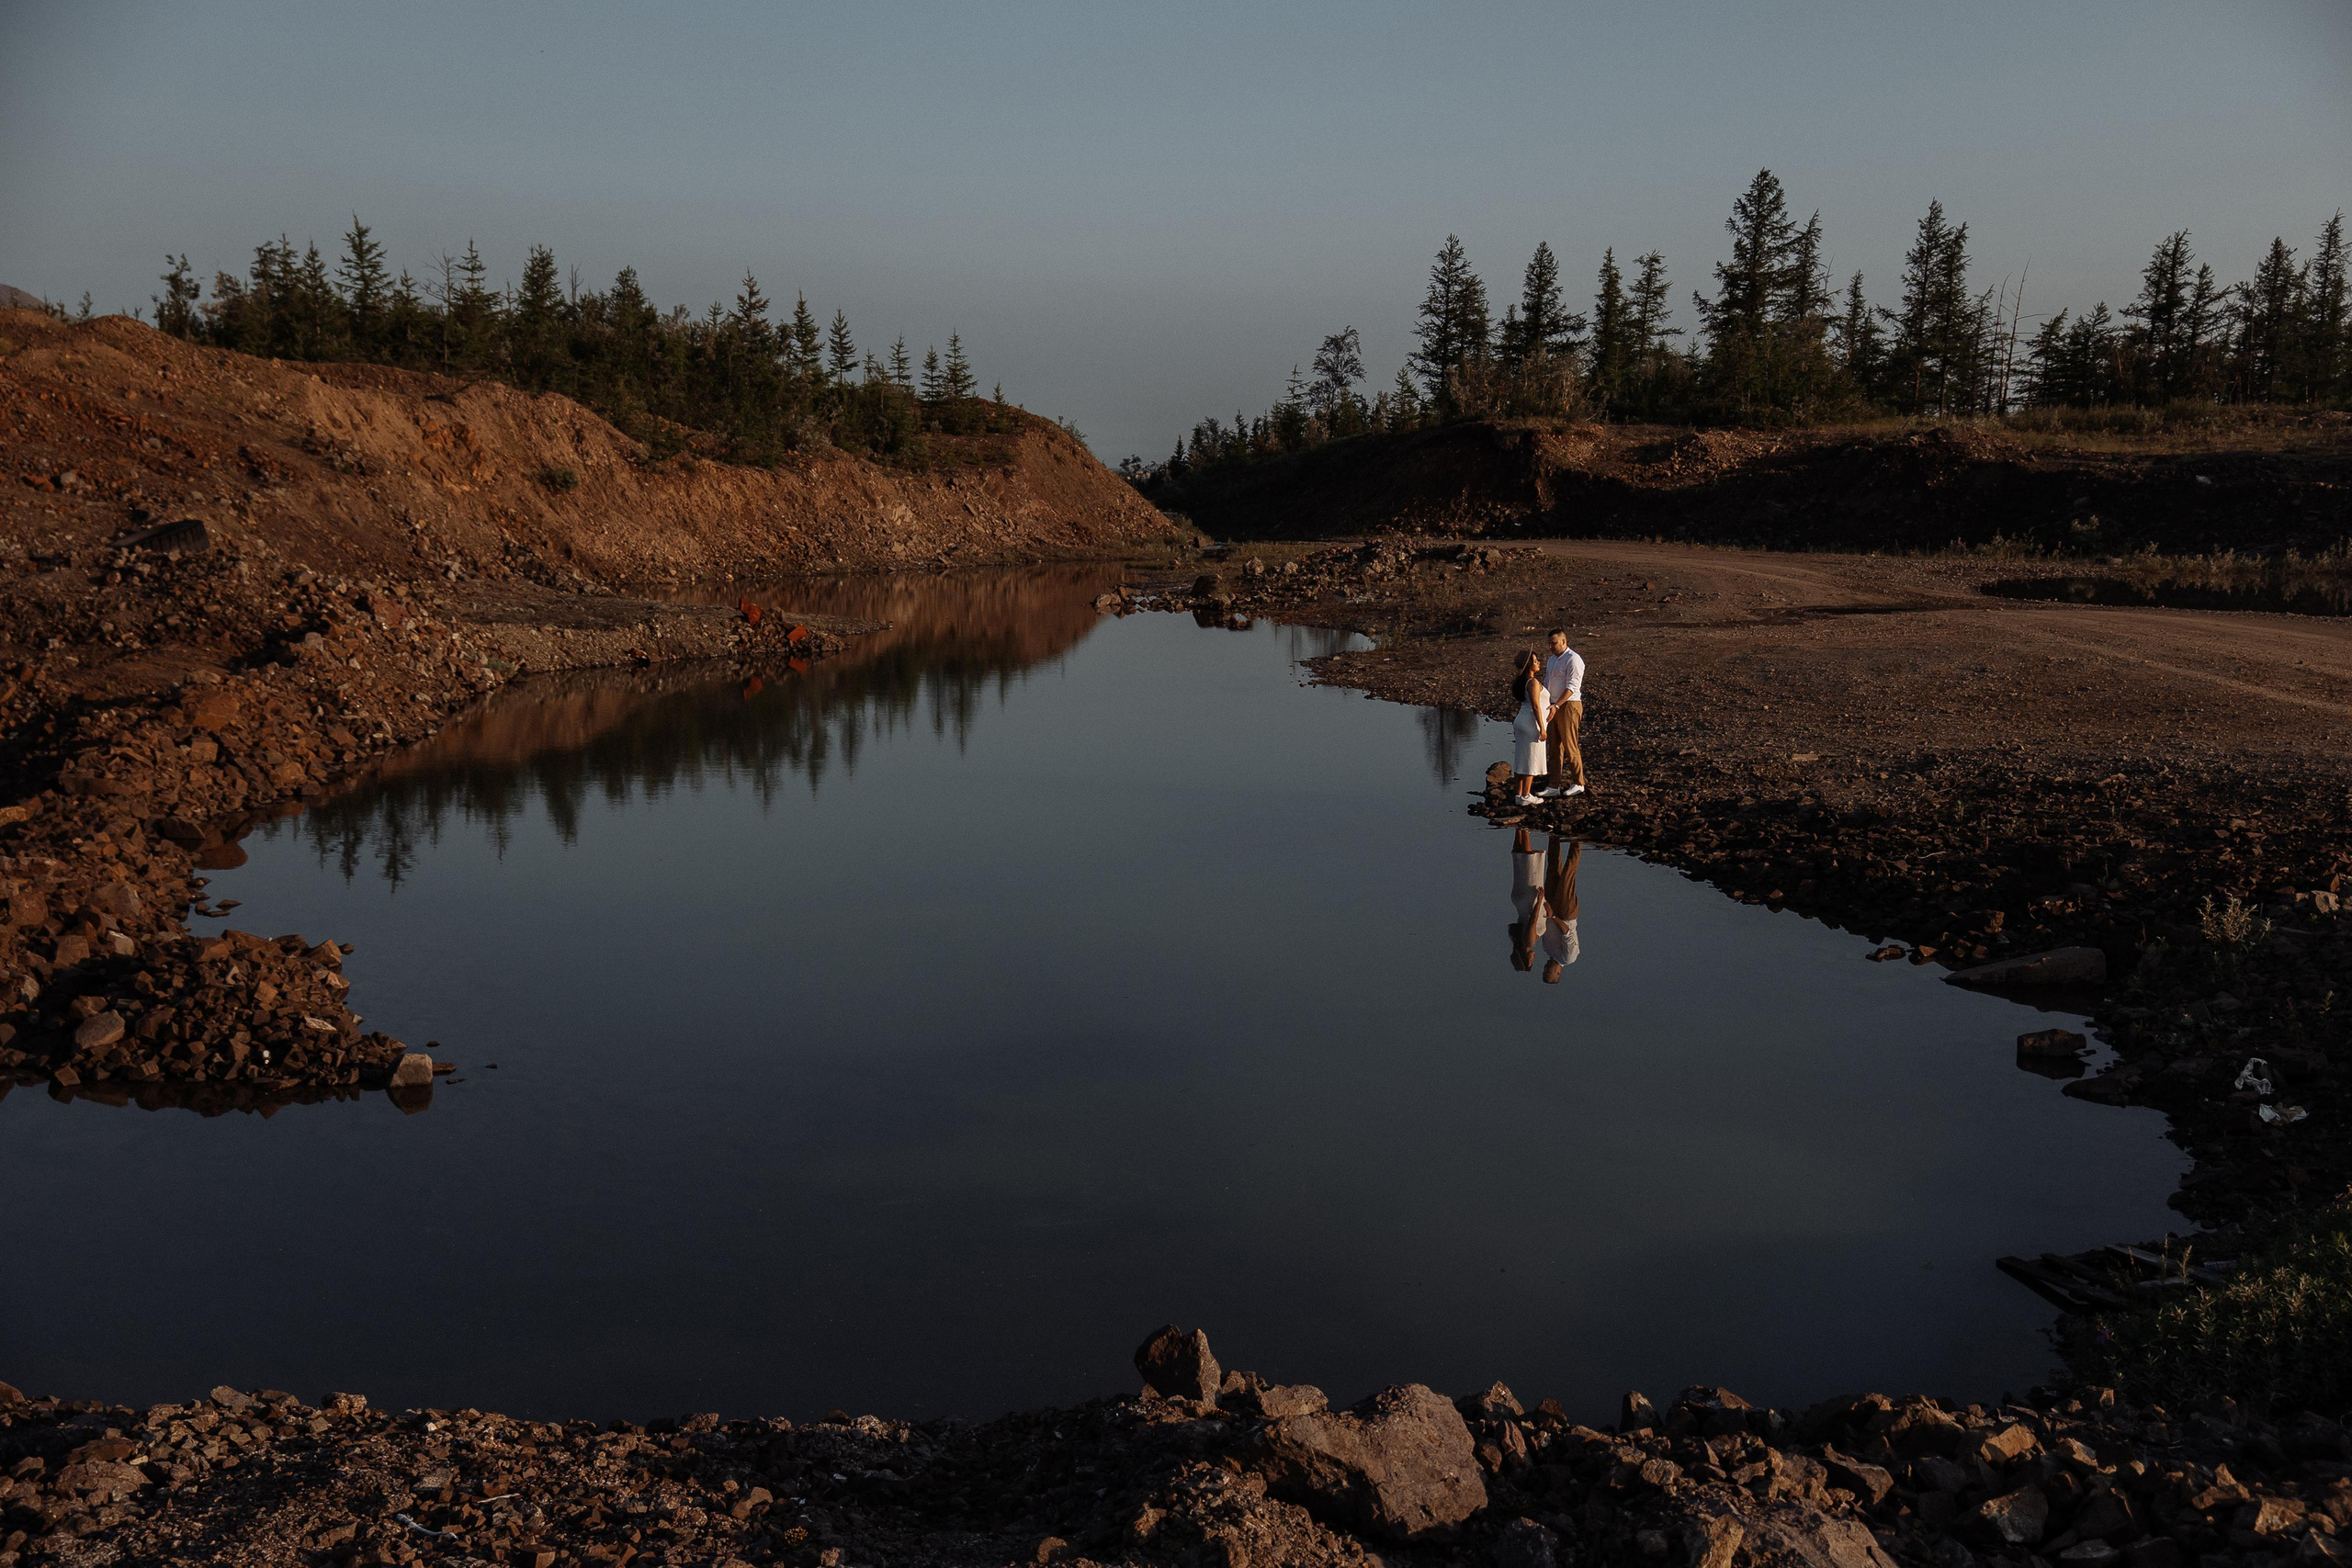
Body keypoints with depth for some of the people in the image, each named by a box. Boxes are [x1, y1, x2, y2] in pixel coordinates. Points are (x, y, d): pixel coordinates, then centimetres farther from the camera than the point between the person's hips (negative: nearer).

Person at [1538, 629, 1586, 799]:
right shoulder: (1551, 660, 15)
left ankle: (1578, 784, 9)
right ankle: (1554, 786, 11)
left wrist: (1556, 706, -26)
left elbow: (1571, 687, -19)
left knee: (1570, 746, -3)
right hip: (1553, 707, 8)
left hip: (1568, 706, -8)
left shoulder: (1573, 660, -13)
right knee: (1555, 746, 8)